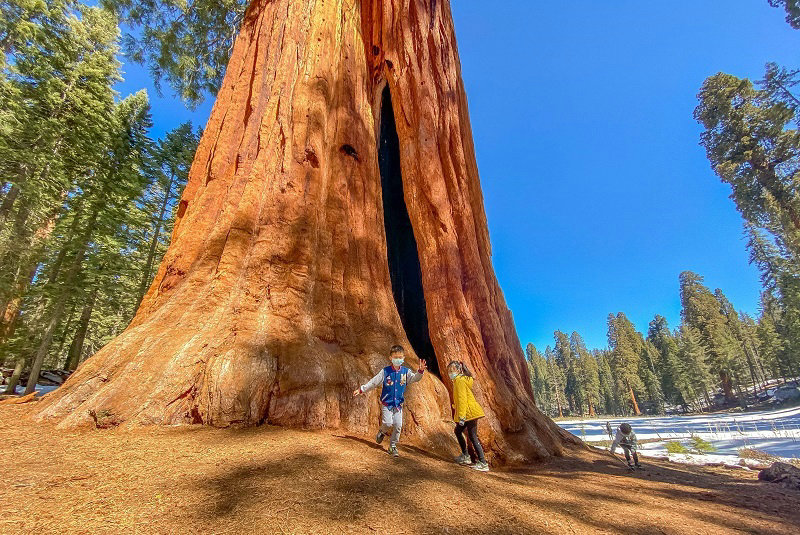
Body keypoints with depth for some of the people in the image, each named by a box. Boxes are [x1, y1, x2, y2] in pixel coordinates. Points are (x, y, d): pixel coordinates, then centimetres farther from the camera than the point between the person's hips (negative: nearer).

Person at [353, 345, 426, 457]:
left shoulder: (406, 372, 1)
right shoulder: (385, 371, -6)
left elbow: (414, 378, -13)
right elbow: (373, 382, -4)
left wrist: (420, 371, -32)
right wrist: (361, 389, -8)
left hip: (398, 404, 2)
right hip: (386, 403, -2)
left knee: (398, 425, -2)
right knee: (388, 423, -15)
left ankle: (393, 446, 20)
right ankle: (382, 432, 22)